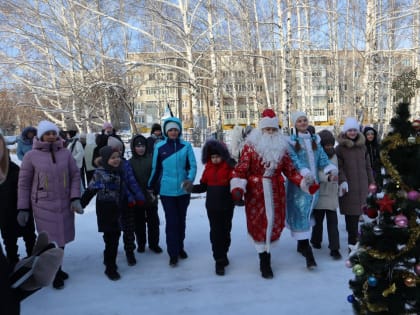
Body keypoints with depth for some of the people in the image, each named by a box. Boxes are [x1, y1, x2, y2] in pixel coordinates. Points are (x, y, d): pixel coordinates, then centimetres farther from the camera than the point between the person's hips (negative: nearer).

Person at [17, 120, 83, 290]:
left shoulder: (65, 153, 1)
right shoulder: (31, 156, -5)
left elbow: (75, 176, 5)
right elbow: (23, 183, 1)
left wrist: (75, 199, -5)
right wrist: (23, 209, 1)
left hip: (65, 204, 3)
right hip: (44, 205, -3)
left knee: (61, 237, 13)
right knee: (50, 240, 0)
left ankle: (56, 269, 33)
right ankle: (56, 274, 19)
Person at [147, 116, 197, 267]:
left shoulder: (186, 146, -3)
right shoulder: (159, 147, -2)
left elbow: (192, 165, -6)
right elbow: (155, 168, 6)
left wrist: (190, 179, -23)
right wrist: (150, 187, 12)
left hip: (183, 190, 1)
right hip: (167, 191, -1)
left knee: (181, 220, 15)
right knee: (171, 221, -1)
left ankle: (180, 248, 32)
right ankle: (173, 253, 11)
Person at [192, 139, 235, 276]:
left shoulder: (230, 166, -8)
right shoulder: (208, 168, 5)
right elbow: (203, 186, 8)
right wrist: (192, 188, -8)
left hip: (227, 205, -2)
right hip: (212, 205, 2)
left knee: (225, 231, 13)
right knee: (215, 232, 2)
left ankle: (223, 253, 35)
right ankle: (219, 261, 9)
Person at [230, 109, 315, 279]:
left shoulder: (281, 147, 8)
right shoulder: (251, 146, -4)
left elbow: (290, 170, 10)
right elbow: (240, 169, -10)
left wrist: (304, 182, -4)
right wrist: (237, 190, -23)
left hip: (275, 192, 3)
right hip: (255, 192, -3)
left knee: (274, 222, 4)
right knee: (258, 224, 0)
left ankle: (265, 259, 21)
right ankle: (264, 261, 14)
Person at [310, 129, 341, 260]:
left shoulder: (334, 156, 7)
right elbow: (317, 173, -22)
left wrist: (338, 187, 18)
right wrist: (328, 177, -40)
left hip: (332, 194, 3)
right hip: (320, 193, -3)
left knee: (333, 221, -1)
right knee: (318, 220, 10)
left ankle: (334, 248, 1)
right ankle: (316, 241, 32)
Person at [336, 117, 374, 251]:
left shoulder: (362, 146, 13)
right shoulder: (340, 148, -1)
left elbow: (368, 166, 17)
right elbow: (339, 167, -6)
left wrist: (371, 182, 15)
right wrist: (342, 181, -19)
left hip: (362, 186, 4)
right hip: (348, 186, -4)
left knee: (357, 211, 5)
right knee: (351, 213, -5)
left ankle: (353, 236, 20)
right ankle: (352, 241, -1)